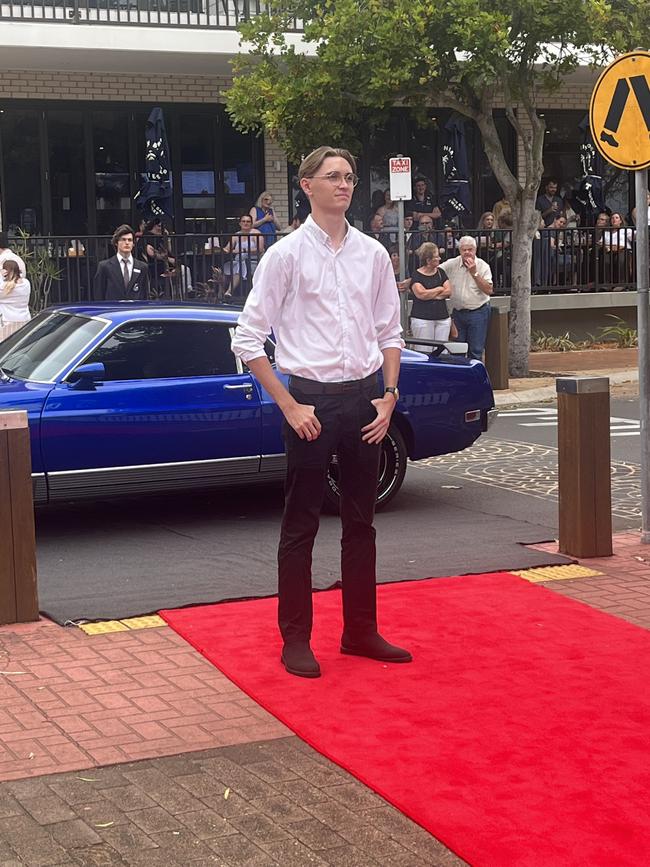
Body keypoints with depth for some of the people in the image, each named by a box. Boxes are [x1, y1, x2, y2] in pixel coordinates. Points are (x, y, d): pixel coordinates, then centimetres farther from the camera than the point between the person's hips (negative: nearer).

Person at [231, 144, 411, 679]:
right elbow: (248, 339, -7)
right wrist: (290, 407, -11)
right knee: (301, 525, 4)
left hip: (364, 398, 4)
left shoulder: (373, 254, 7)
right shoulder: (287, 255, -6)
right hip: (313, 399, -4)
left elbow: (390, 333, 14)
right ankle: (296, 639, 14)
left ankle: (361, 631, 26)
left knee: (361, 522, 13)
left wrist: (389, 395, 2)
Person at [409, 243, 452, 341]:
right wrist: (439, 289, -2)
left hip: (443, 318, 5)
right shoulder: (416, 275, -3)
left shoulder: (440, 272, 13)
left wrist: (430, 295, -7)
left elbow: (449, 291, 5)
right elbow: (421, 294, -17)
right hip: (422, 319, -5)